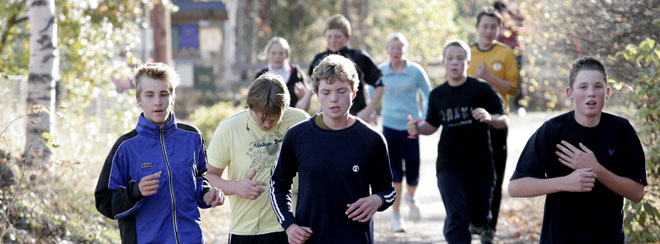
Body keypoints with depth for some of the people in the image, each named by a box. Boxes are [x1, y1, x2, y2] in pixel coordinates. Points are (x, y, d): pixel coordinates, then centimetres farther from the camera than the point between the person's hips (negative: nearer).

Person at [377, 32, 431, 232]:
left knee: (412, 174, 0)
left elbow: (428, 96, 4)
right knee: (395, 173, -1)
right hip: (390, 127, 1)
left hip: (411, 127, -1)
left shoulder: (416, 71, -3)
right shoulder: (380, 72, 1)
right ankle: (396, 217, 11)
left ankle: (410, 198, 35)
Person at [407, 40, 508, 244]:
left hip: (480, 165, -1)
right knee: (457, 218, -11)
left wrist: (489, 118, -26)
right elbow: (432, 125, 19)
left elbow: (504, 121, -5)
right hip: (449, 166, 1)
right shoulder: (437, 95, 6)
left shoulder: (482, 89, -4)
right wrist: (418, 128, -3)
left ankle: (477, 224, 46)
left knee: (479, 217, 10)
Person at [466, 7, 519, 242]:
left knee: (494, 178, 0)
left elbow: (513, 88, -5)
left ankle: (490, 226, 5)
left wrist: (489, 77, -17)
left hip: (495, 121, -2)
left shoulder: (505, 53, 0)